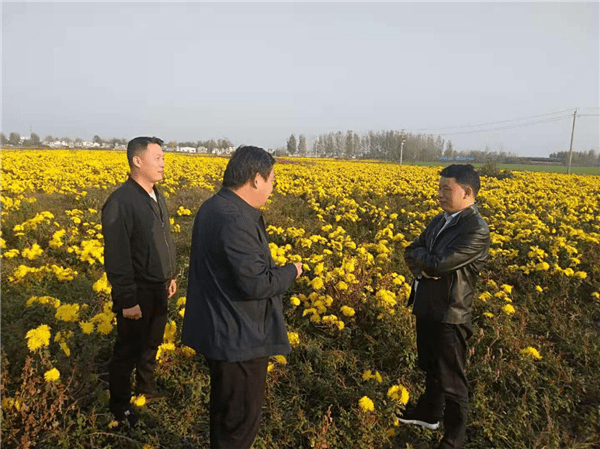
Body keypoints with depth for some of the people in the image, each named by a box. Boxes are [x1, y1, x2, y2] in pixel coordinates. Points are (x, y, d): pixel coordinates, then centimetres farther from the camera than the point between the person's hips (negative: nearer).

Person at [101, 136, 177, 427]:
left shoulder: (156, 196, 4)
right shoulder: (120, 203, -23)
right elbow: (117, 258, -24)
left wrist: (171, 275, 18)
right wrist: (127, 301, -22)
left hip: (159, 289, 8)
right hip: (138, 293, -8)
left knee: (152, 342, 24)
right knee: (129, 350, 10)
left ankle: (146, 387, 46)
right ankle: (119, 406, 30)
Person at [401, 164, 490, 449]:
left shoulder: (476, 231, -21)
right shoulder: (440, 220, 6)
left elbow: (439, 264, -27)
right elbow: (410, 253, 5)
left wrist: (420, 253, -7)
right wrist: (421, 266, -17)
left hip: (448, 315, -8)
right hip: (425, 308, 8)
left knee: (451, 380, 7)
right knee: (430, 368, 26)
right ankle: (429, 413, 48)